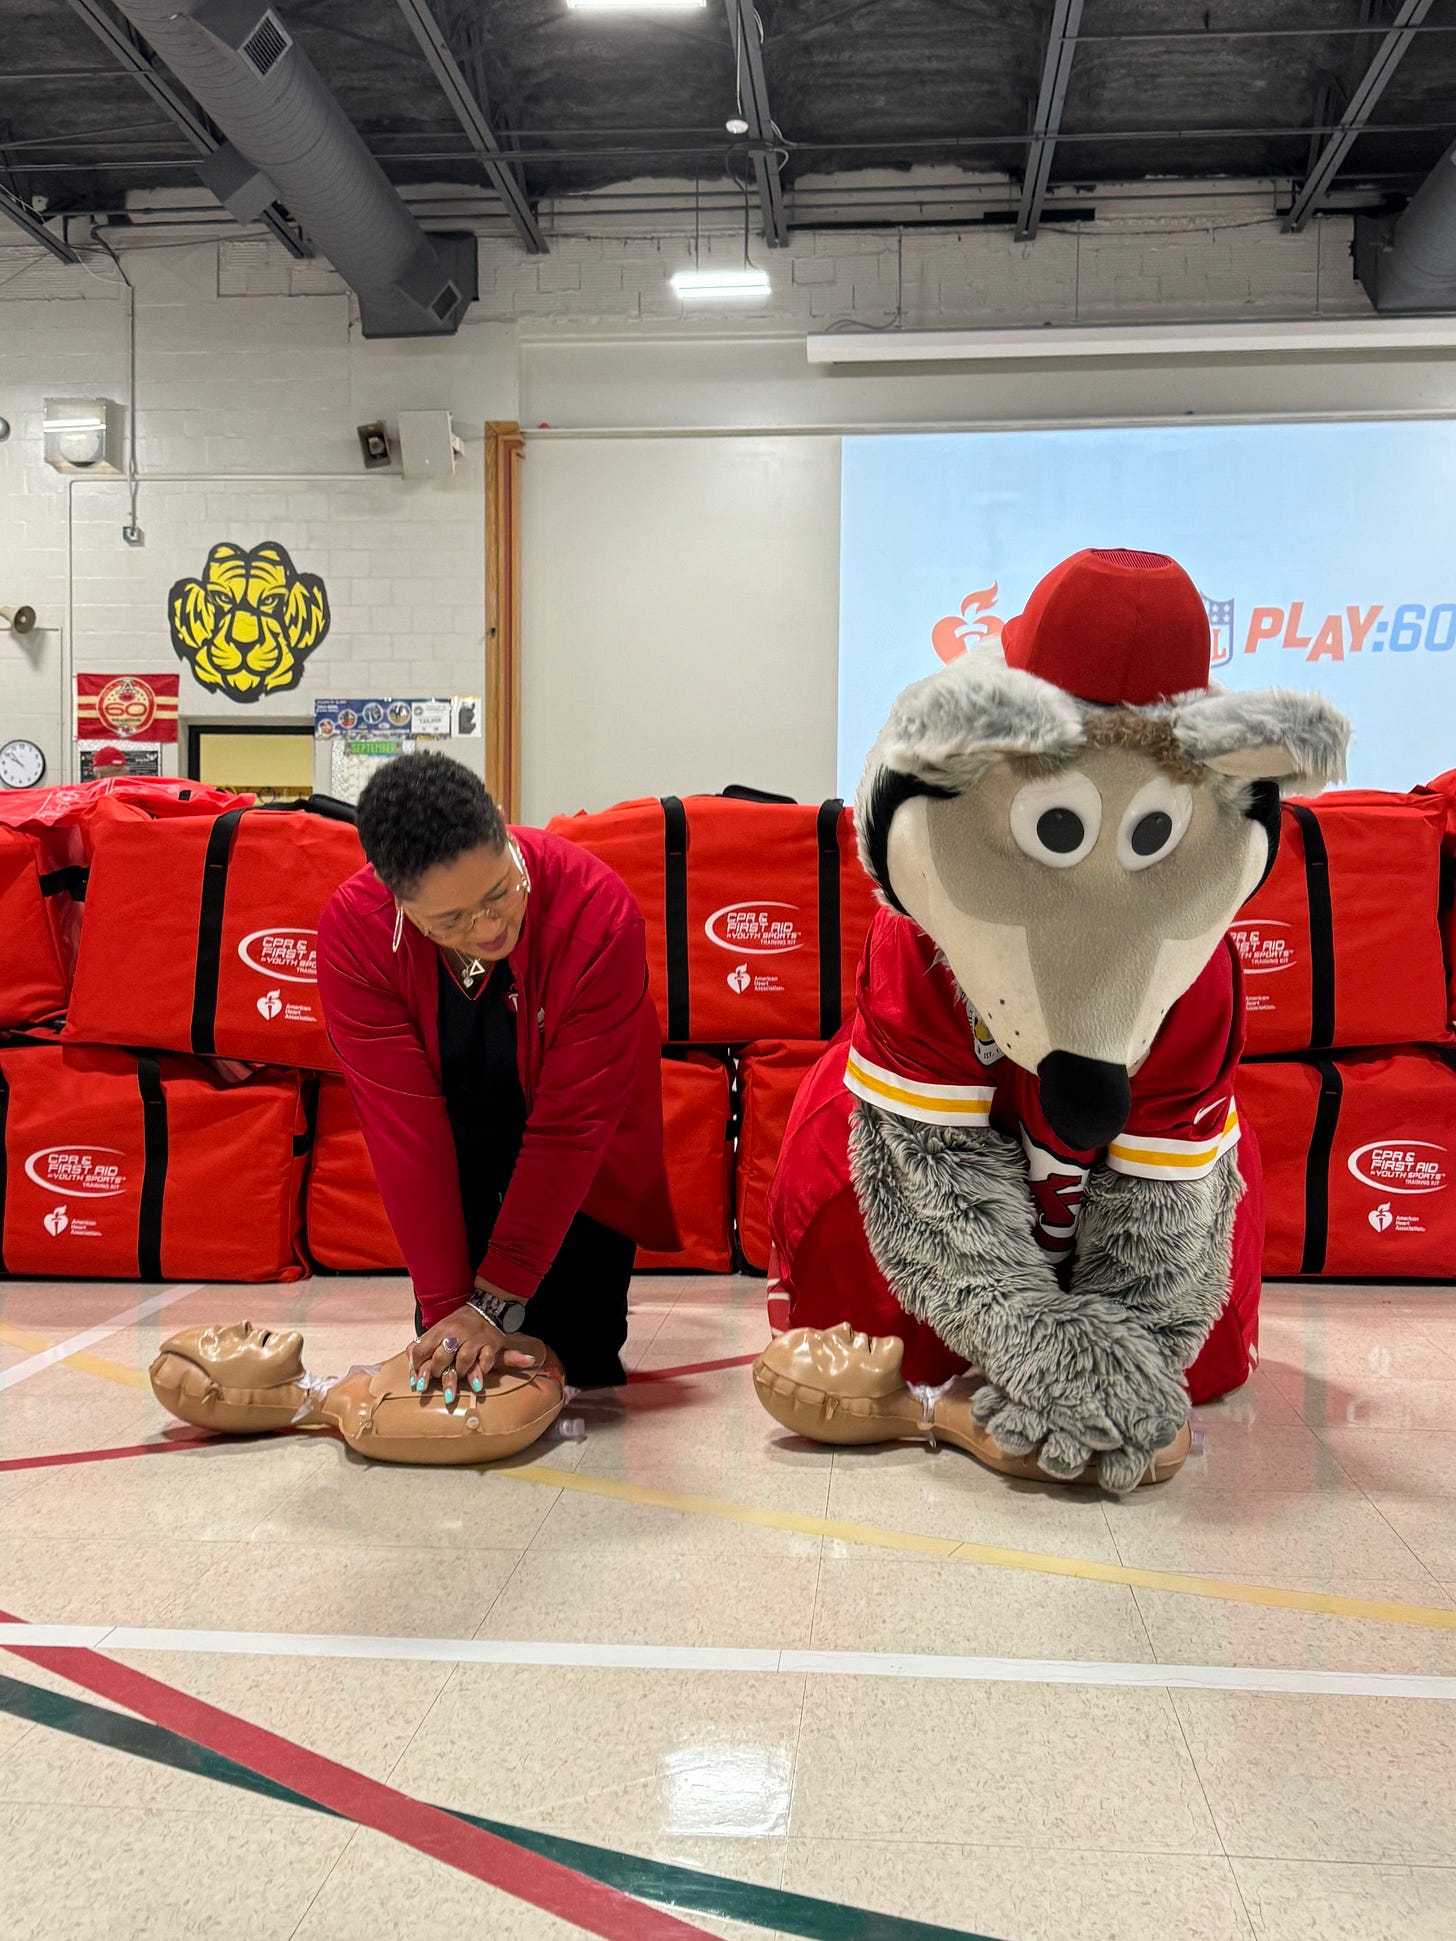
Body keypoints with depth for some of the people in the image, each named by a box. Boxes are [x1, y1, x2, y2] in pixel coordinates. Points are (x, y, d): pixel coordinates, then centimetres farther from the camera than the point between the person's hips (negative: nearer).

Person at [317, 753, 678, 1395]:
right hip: (455, 1157, 1)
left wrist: (495, 1302, -30)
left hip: (578, 1170, -1)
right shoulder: (352, 932, -29)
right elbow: (402, 1123, -27)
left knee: (578, 1360, 0)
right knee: (445, 1369, 0)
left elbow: (571, 1124, -31)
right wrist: (447, 1305, -29)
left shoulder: (597, 909, -35)